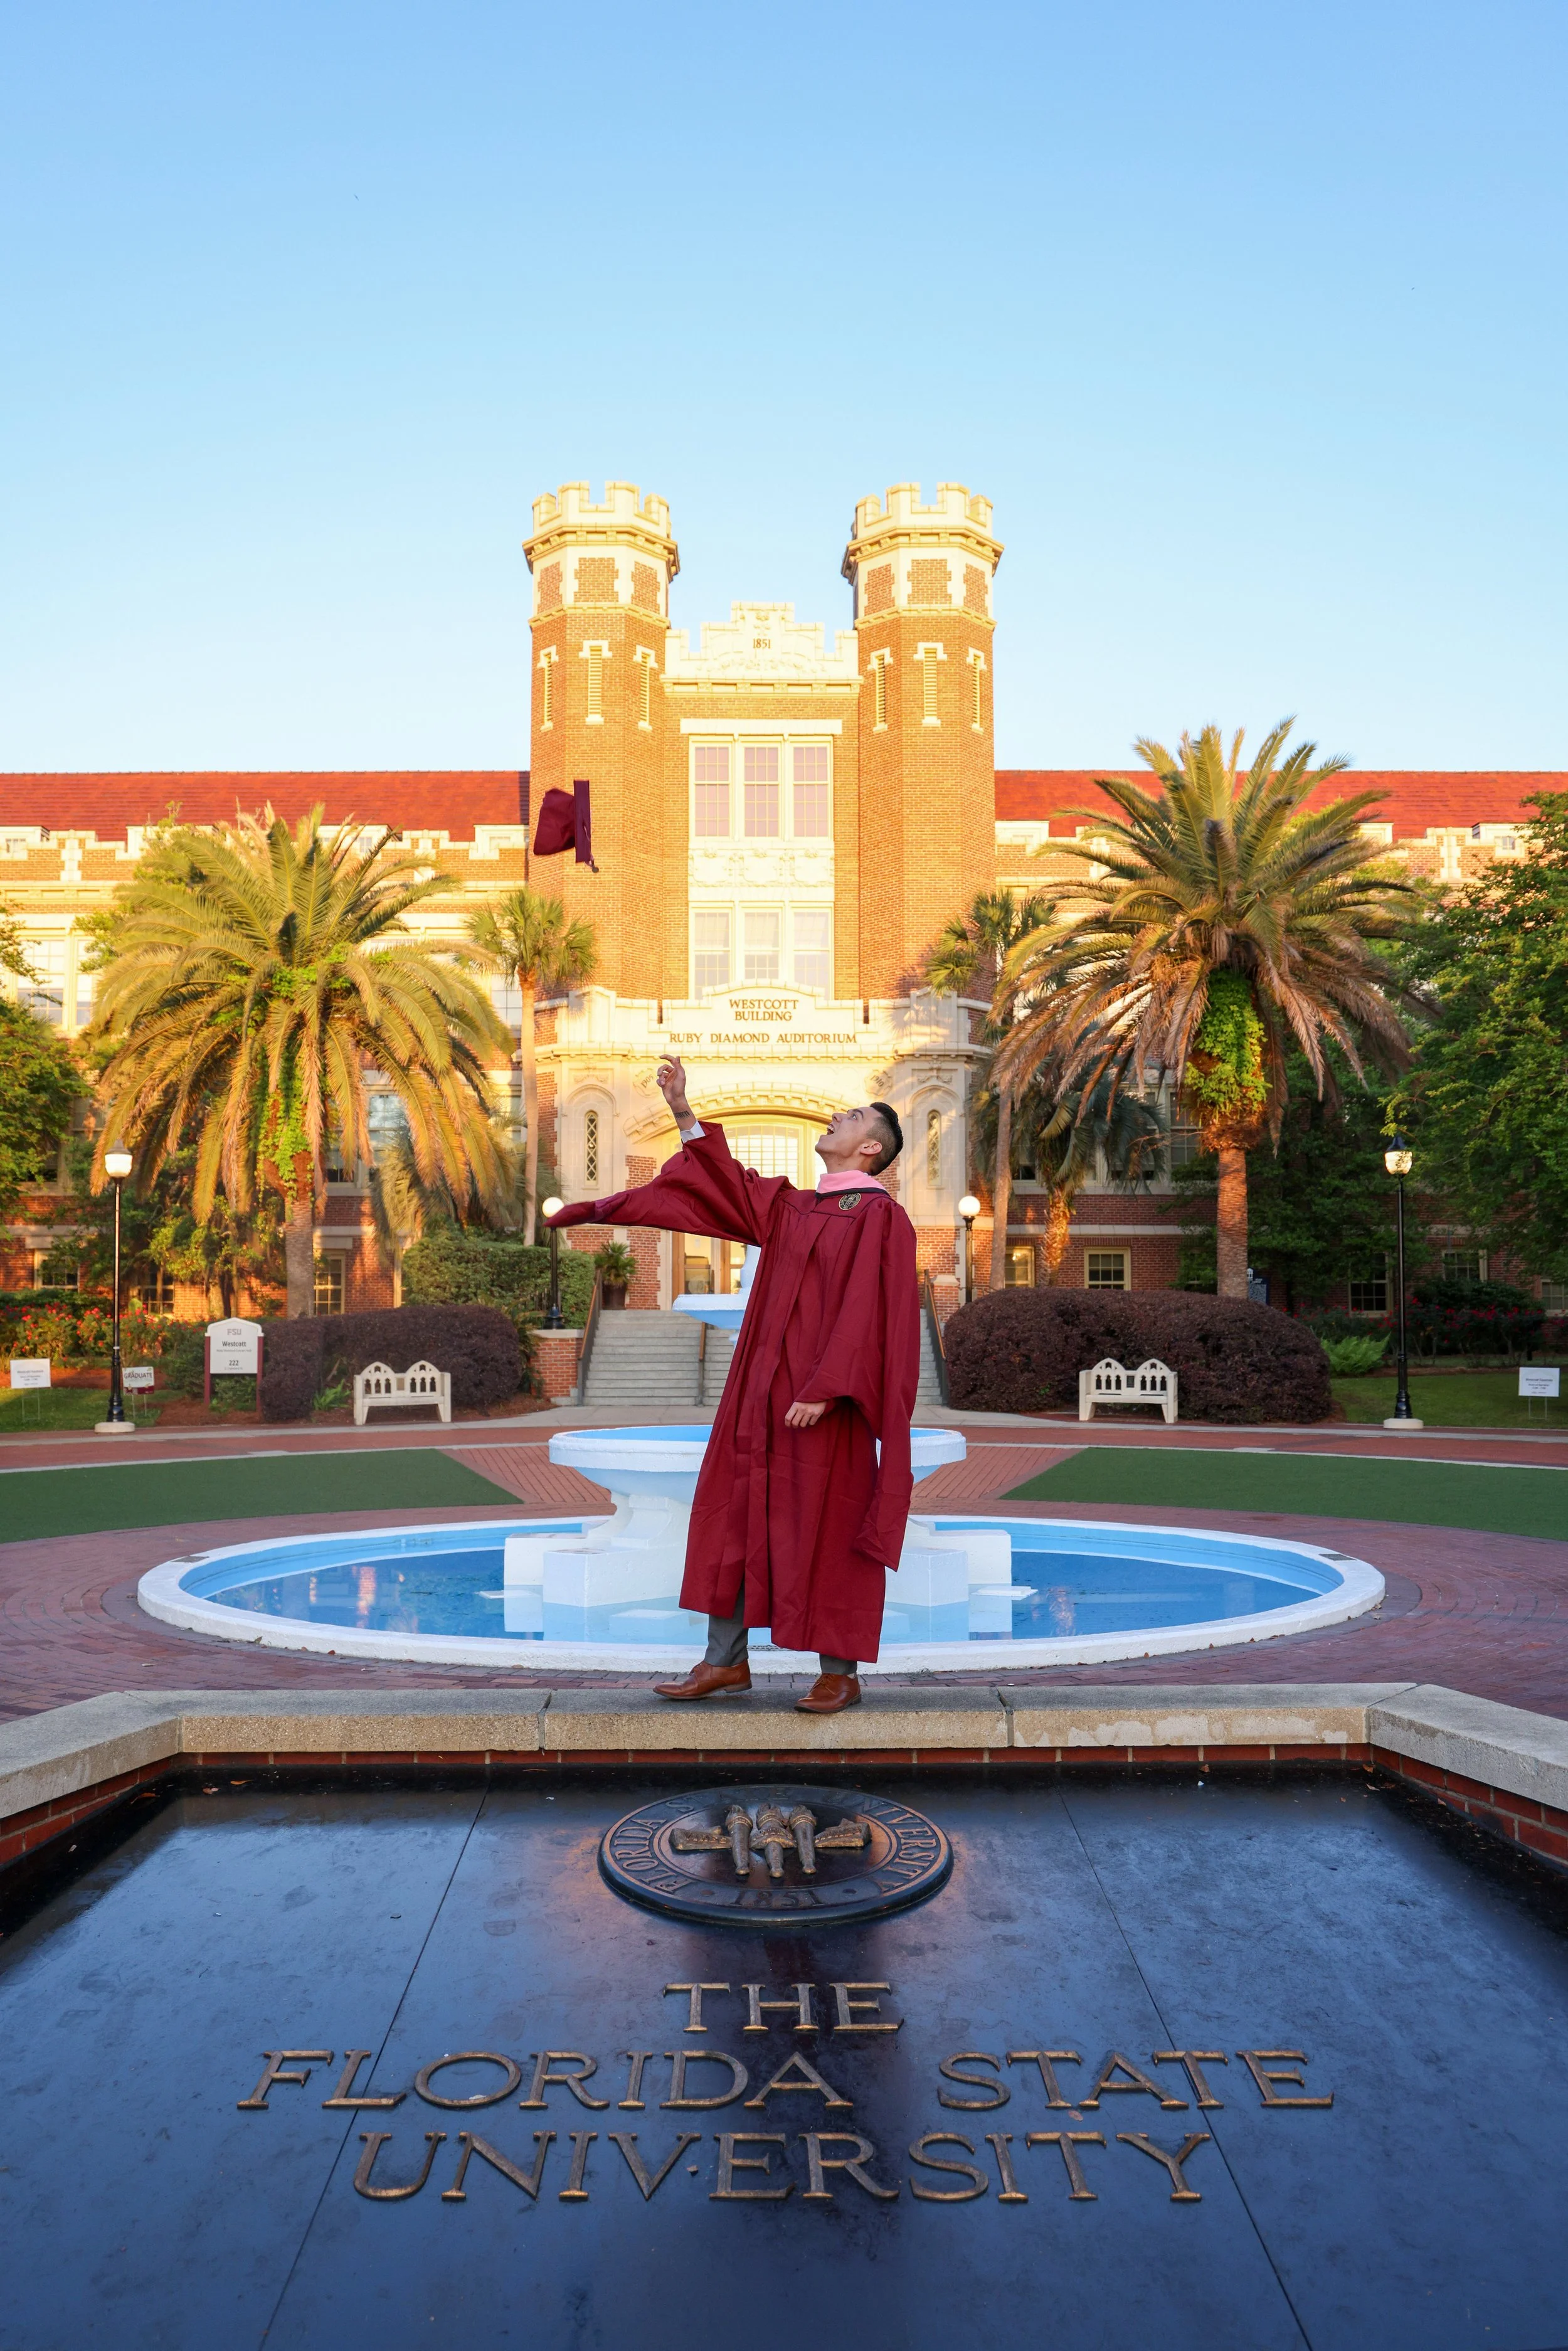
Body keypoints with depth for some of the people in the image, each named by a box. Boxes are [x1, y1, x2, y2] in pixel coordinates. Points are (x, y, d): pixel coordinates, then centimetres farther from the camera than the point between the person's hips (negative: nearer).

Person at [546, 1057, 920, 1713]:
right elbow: (728, 1185, 23)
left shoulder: (879, 1215, -6)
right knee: (734, 1518, 8)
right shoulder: (791, 1207, 16)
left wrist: (823, 1390, -21)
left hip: (822, 1405, -7)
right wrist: (683, 1112, 16)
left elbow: (869, 1313, -15)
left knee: (828, 1532, 0)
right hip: (761, 1395, 8)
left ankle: (841, 1674, 12)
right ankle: (726, 1661, 17)